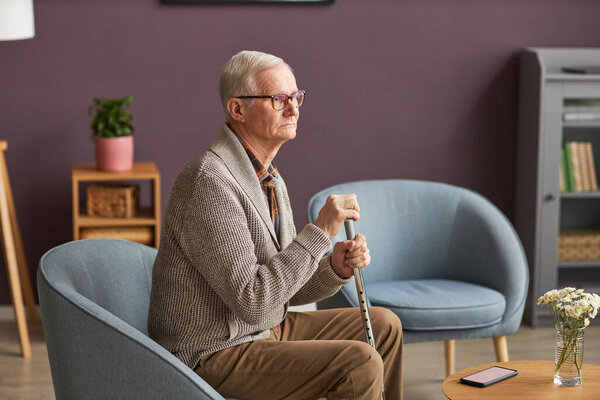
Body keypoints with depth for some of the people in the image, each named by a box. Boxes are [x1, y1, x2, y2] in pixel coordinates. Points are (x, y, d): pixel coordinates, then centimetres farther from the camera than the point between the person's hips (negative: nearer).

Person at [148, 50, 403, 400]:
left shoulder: (268, 176, 8)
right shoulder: (210, 181, -24)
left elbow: (287, 287, 11)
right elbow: (251, 300, -29)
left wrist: (336, 267, -8)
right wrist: (320, 231, -26)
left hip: (264, 330, 10)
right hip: (214, 354, -10)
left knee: (383, 326, 12)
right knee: (359, 362, -21)